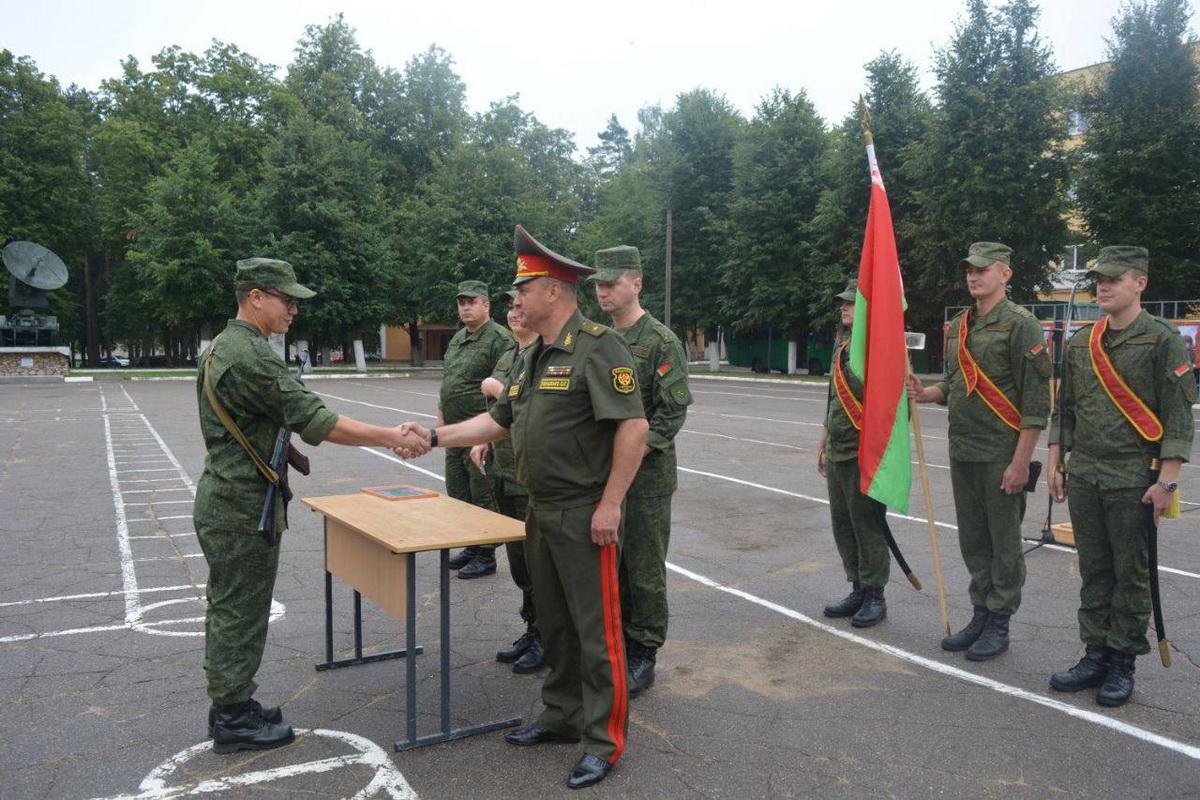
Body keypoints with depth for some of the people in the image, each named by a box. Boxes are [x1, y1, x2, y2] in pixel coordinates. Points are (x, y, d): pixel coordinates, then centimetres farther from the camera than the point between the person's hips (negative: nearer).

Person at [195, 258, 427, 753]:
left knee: (229, 607, 18)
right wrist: (393, 438, -21)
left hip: (223, 500, 11)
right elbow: (316, 422, -25)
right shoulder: (251, 356, -22)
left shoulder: (222, 347, 12)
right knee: (240, 611, 1)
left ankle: (230, 703, 31)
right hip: (242, 508, -11)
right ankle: (234, 719, 14)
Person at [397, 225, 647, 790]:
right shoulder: (536, 356, 14)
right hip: (540, 512, 9)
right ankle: (562, 717, 34)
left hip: (584, 516, -9)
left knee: (596, 629, 1)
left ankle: (604, 741, 14)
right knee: (554, 623, 19)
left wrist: (610, 504, -21)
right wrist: (435, 437, 11)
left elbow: (633, 427, -21)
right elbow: (498, 420, 19)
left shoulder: (598, 347, -15)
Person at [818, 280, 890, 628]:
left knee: (868, 526, 0)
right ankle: (858, 591, 26)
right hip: (837, 455, 9)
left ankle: (875, 598, 12)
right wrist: (823, 445, 23)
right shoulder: (841, 347, 15)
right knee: (843, 525, 14)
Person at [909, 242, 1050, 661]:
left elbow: (1036, 401, -14)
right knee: (972, 540, 14)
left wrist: (1020, 462, -17)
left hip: (1001, 456, -7)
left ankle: (999, 624, 16)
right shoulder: (957, 326, 13)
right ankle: (981, 614, 27)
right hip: (962, 452, 7)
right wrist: (927, 393, -1)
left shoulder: (1020, 325, -11)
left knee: (1004, 543, 4)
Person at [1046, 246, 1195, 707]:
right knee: (1093, 572, 11)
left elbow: (1179, 417, -9)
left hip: (1134, 479, -5)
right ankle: (1096, 655, 22)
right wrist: (1055, 463, 11)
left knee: (1131, 575, 6)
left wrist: (1166, 480, -14)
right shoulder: (1081, 342, 10)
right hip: (1083, 475, 5)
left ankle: (1123, 664, 17)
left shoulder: (1162, 340, -6)